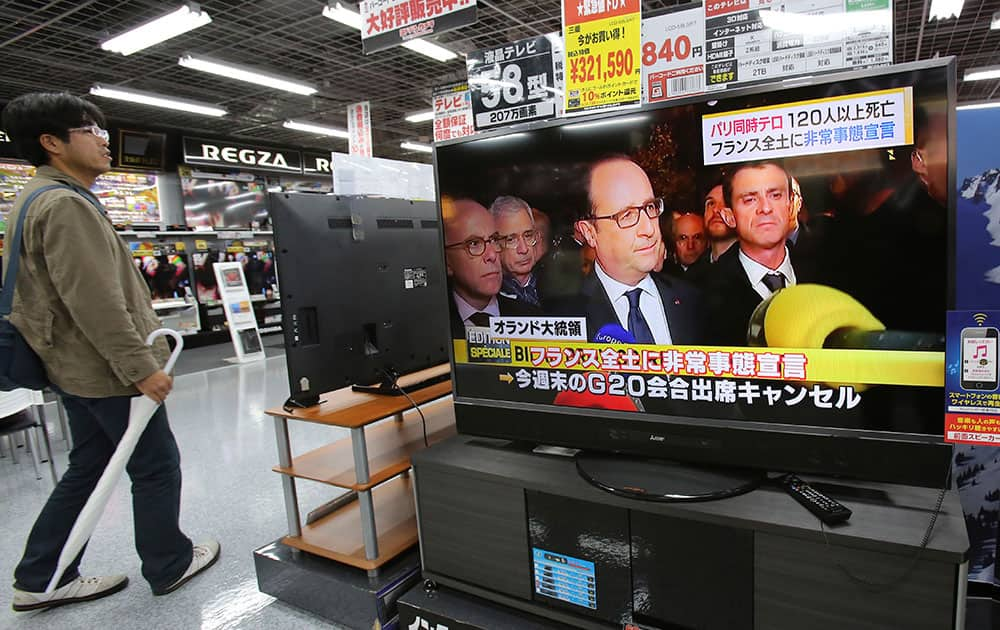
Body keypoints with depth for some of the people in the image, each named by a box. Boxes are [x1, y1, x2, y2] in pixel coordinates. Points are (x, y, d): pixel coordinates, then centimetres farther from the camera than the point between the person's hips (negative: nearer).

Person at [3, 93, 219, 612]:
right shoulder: (65, 204, -19)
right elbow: (95, 301, -26)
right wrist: (141, 366, -22)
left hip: (80, 368, 10)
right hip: (109, 371, -10)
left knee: (87, 468, 19)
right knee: (156, 466, 5)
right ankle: (168, 566, 22)